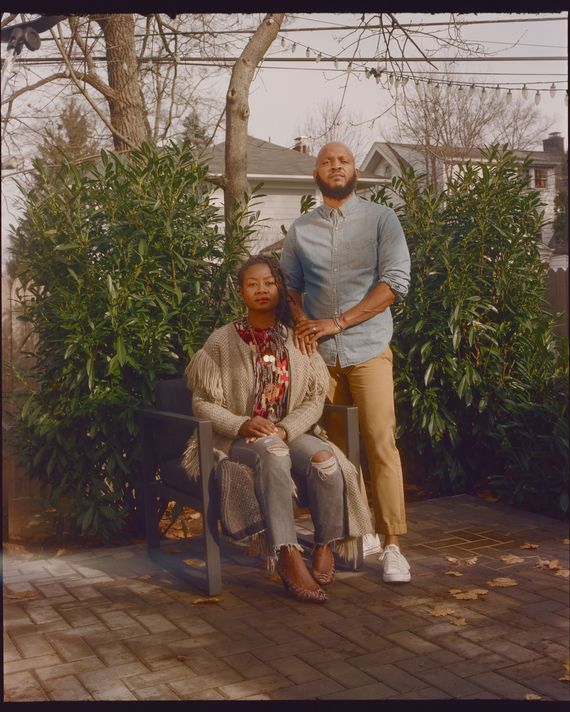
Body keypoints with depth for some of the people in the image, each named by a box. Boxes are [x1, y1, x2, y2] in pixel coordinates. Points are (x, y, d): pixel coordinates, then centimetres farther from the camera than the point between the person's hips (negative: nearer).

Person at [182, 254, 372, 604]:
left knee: (324, 456, -30)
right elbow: (203, 402, -2)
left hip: (290, 433, 3)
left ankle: (326, 546, -10)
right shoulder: (222, 341, 0)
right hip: (237, 439, -2)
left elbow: (314, 400, 3)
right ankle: (288, 556, -37)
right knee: (271, 451, -37)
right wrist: (242, 425, -20)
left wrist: (285, 429, -16)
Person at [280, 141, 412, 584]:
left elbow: (396, 282, -7)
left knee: (381, 443, -10)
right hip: (318, 352, 3)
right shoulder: (301, 230, 13)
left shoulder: (381, 219, 2)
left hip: (368, 351, -3)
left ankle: (392, 546, -5)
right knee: (330, 448, 6)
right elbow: (290, 285, 19)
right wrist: (301, 322, -3)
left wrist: (338, 322, -12)